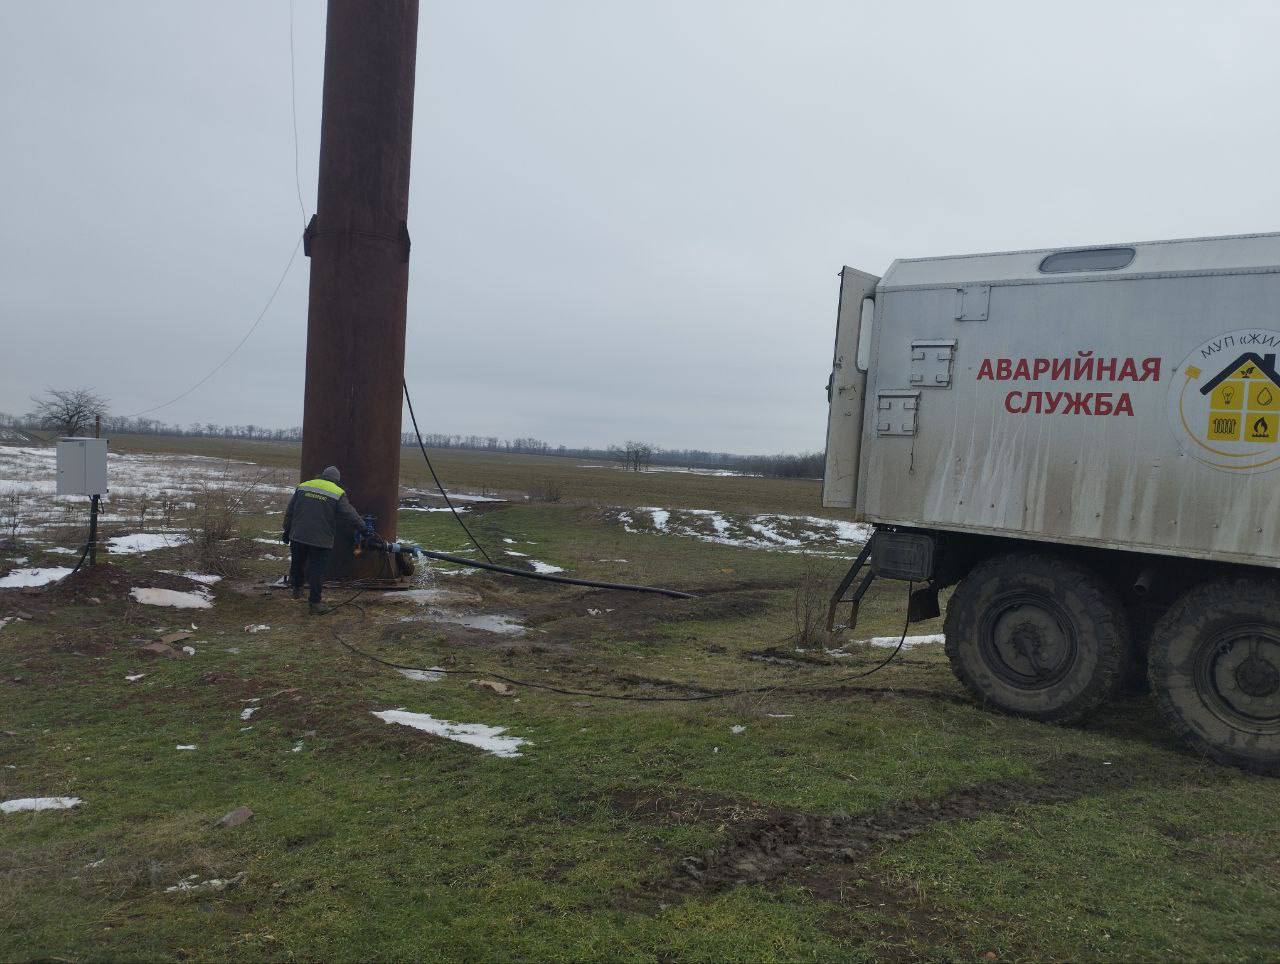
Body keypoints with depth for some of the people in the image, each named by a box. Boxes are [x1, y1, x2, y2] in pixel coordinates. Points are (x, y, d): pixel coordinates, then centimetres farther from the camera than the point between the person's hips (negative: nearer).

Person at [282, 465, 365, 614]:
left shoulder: (303, 487, 7)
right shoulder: (338, 494, -6)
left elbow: (289, 512, 12)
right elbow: (351, 516, -10)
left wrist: (287, 531, 21)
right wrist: (363, 527, 4)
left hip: (298, 537, 4)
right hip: (321, 540, -4)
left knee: (297, 564, 26)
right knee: (317, 572, 3)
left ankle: (296, 588, 40)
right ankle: (314, 603, 5)